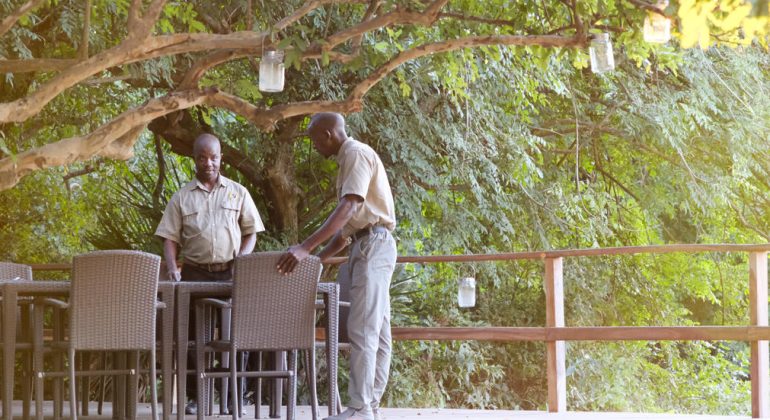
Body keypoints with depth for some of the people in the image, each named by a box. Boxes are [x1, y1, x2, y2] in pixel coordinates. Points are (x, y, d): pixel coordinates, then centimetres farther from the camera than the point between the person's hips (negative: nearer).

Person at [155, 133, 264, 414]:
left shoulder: (238, 193, 9)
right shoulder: (182, 197, 8)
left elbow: (251, 233, 11)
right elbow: (170, 238, 5)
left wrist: (242, 260, -6)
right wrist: (172, 269, -10)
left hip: (231, 274, 0)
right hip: (195, 274, 0)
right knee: (193, 335, -3)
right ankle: (194, 396, 4)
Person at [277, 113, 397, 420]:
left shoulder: (356, 154, -11)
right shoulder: (350, 158, 20)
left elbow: (347, 208, -24)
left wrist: (305, 247, -31)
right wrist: (318, 258, 18)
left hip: (373, 245, -10)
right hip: (368, 246, 10)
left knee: (362, 329, -13)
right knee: (376, 332, 7)